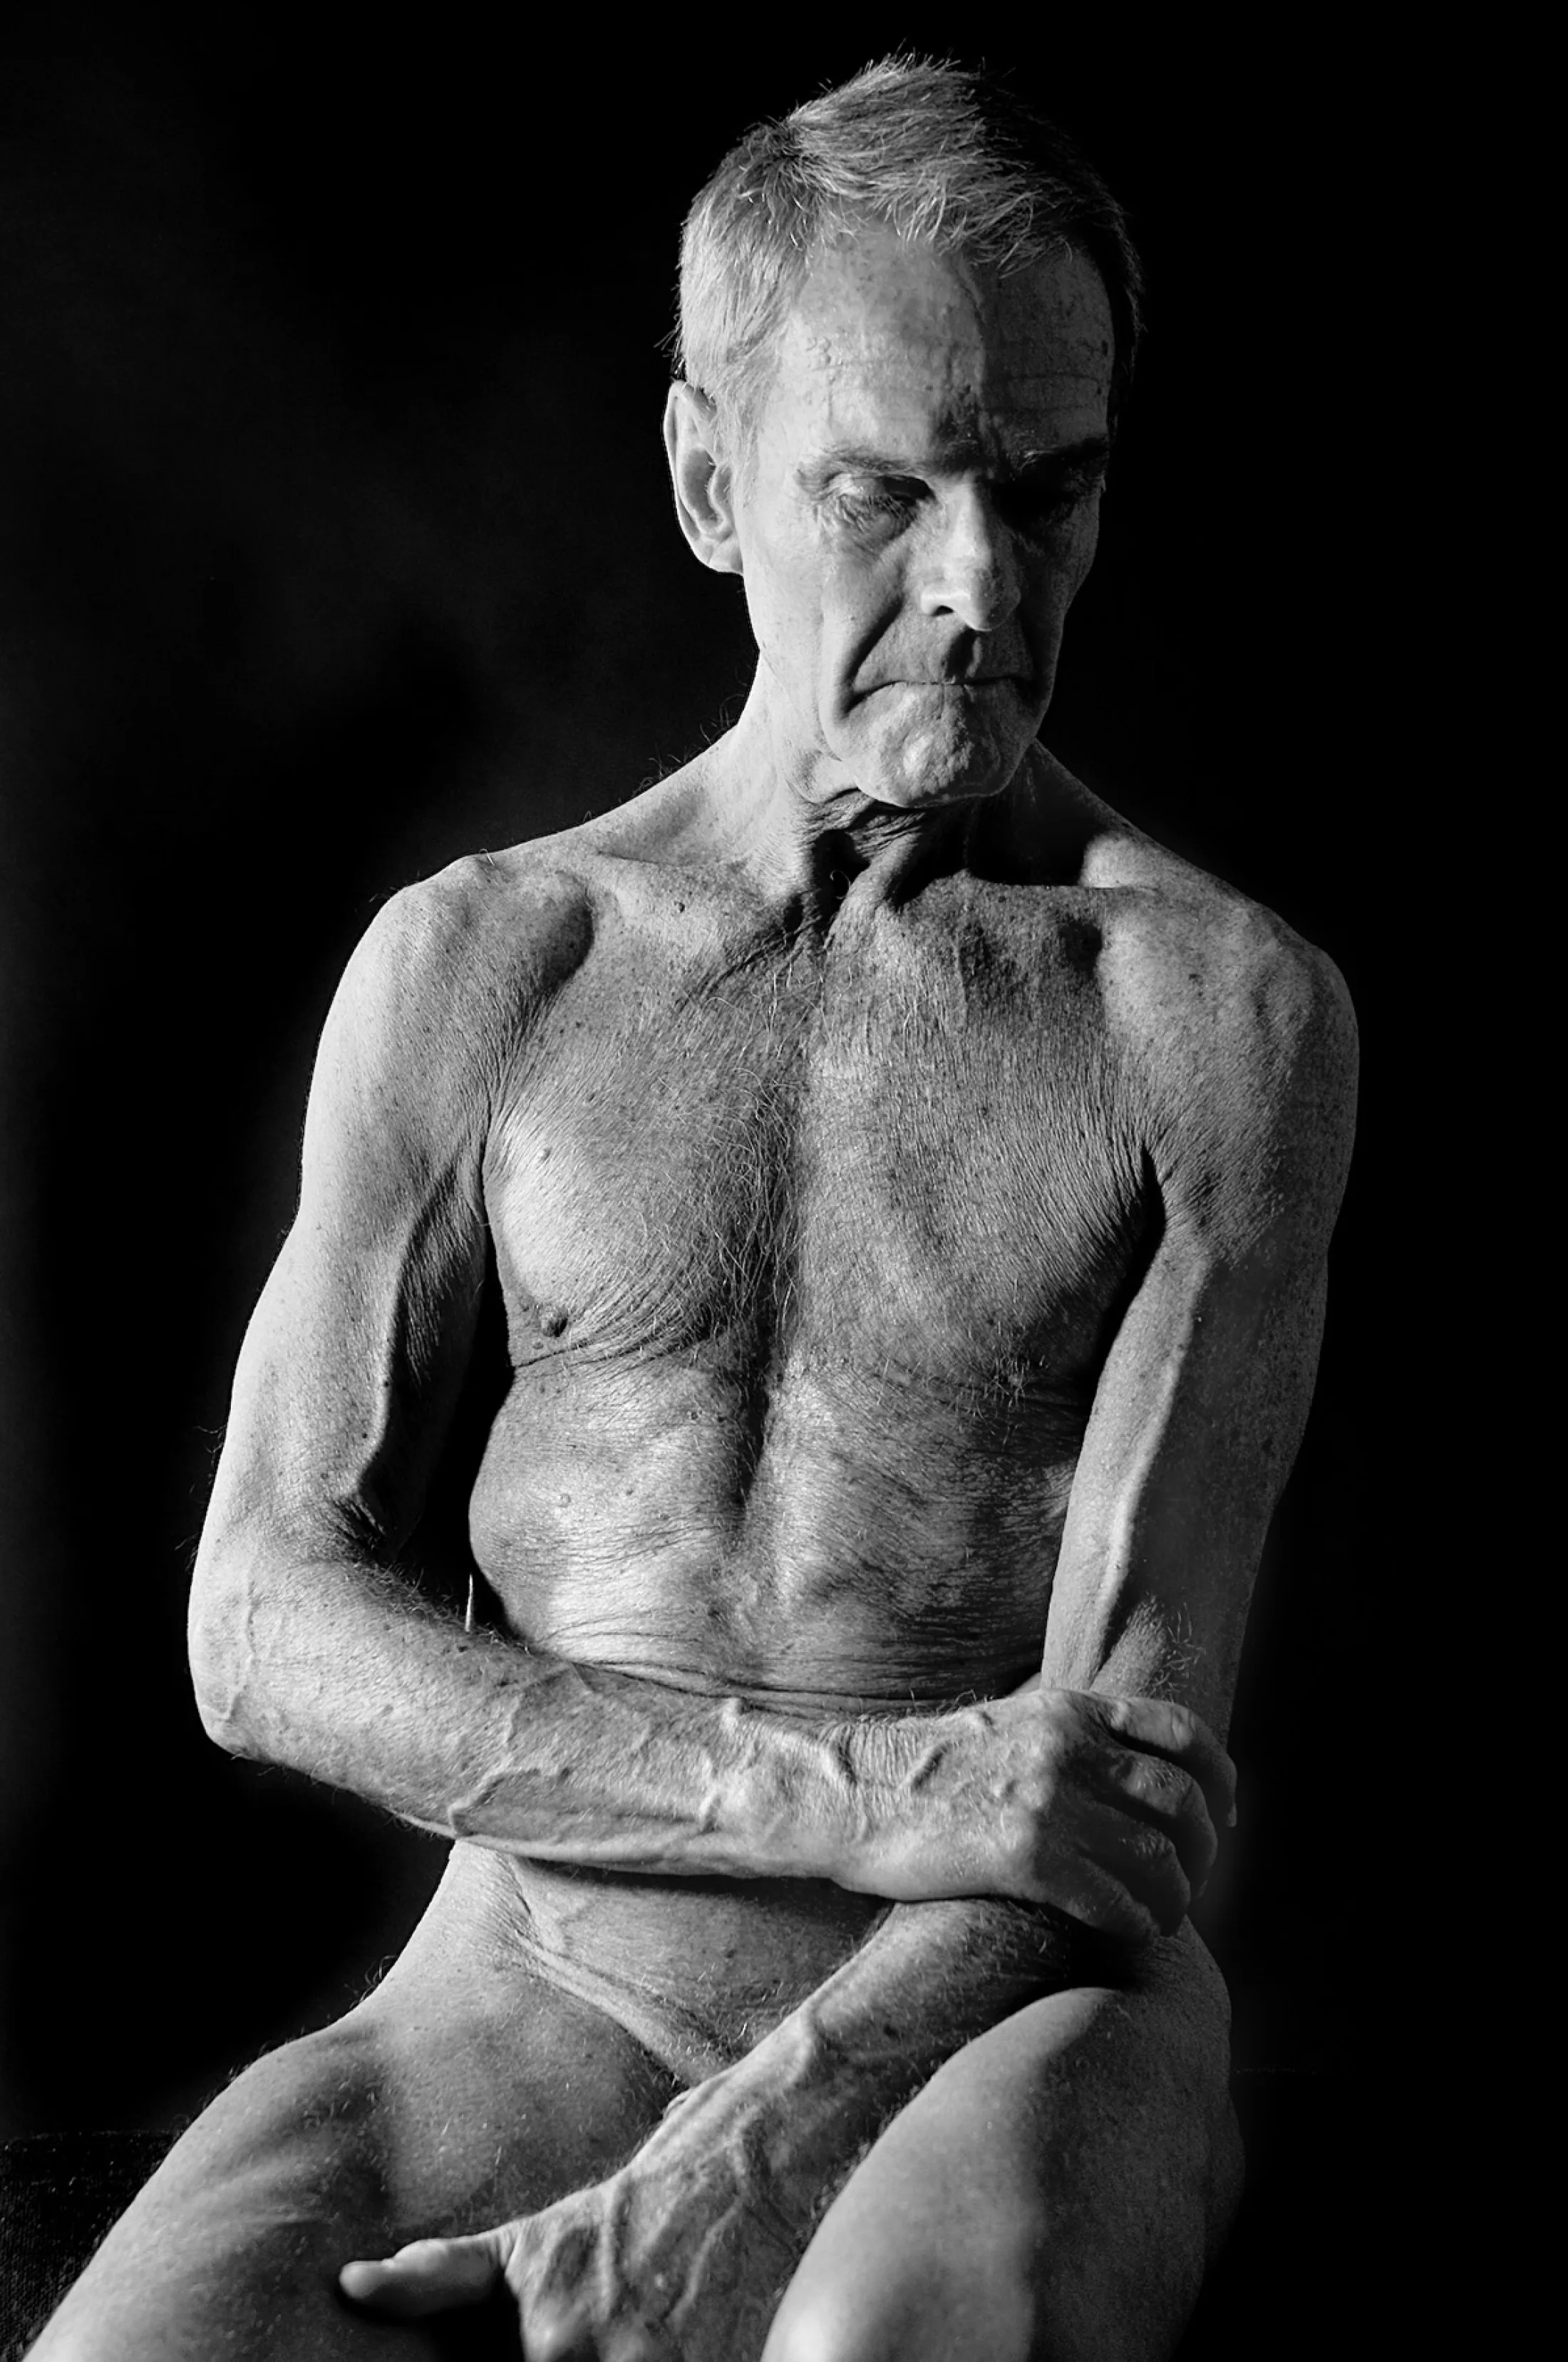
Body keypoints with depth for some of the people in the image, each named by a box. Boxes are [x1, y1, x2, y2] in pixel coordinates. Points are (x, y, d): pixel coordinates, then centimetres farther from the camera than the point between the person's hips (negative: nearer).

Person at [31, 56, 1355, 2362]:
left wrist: (727, 2177, -20)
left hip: (1014, 2016, -2)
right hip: (542, 1996, 3)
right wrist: (852, 1789, -13)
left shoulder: (1219, 1001, 2)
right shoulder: (478, 965, 9)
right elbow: (270, 1630, 1)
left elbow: (1134, 1757, -6)